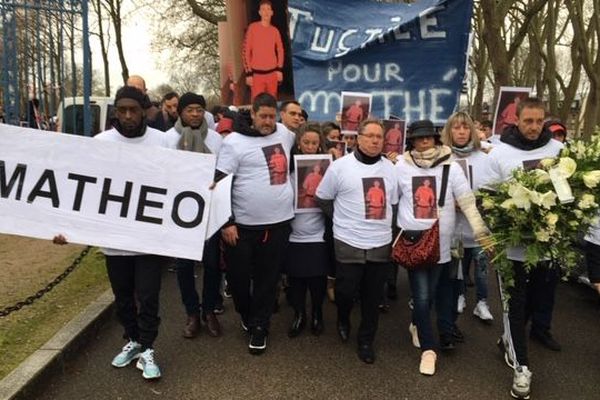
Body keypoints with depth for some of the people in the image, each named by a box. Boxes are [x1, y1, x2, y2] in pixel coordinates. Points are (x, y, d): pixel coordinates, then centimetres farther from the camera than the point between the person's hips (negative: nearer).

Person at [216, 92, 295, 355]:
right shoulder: (234, 141, -8)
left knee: (268, 276, 11)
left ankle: (259, 326, 26)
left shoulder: (284, 133, 6)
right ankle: (247, 315, 38)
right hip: (243, 224, -3)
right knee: (238, 274, 9)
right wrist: (226, 222, -12)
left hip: (279, 221, 3)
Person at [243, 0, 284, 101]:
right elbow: (246, 51, -5)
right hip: (257, 74, -4)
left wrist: (280, 69, 6)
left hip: (272, 73, 4)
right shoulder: (252, 27, -4)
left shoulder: (275, 30, 8)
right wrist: (248, 73, -10)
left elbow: (280, 50, 17)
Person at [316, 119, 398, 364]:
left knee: (372, 297, 10)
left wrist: (383, 224, 7)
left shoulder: (389, 168, 6)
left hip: (381, 243, 3)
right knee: (346, 291, 4)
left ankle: (366, 341, 29)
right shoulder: (340, 166, -6)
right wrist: (343, 219, 3)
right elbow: (322, 199, 2)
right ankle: (343, 320, 38)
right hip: (349, 243, -3)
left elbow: (393, 203, 15)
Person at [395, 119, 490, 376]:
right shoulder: (402, 167, -4)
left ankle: (418, 325, 41)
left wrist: (482, 233, -8)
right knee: (422, 296, -4)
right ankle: (428, 348, 12)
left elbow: (468, 202, -3)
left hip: (440, 242, 1)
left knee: (433, 293, 11)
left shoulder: (451, 167, -5)